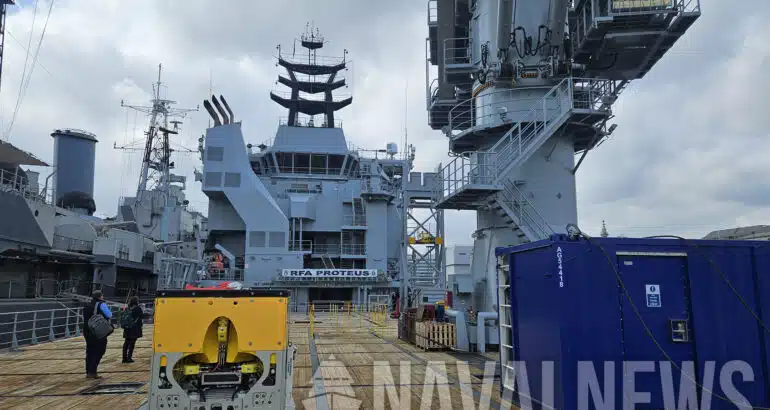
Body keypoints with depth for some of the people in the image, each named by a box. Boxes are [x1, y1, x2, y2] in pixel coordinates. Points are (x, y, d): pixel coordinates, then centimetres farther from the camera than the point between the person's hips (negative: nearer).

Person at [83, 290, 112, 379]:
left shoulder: (87, 306, 15)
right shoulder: (101, 304, -7)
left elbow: (84, 319, 20)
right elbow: (109, 315, -12)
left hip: (87, 331, 7)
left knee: (90, 352, 14)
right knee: (99, 351, -1)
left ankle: (88, 372, 17)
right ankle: (92, 372, -8)